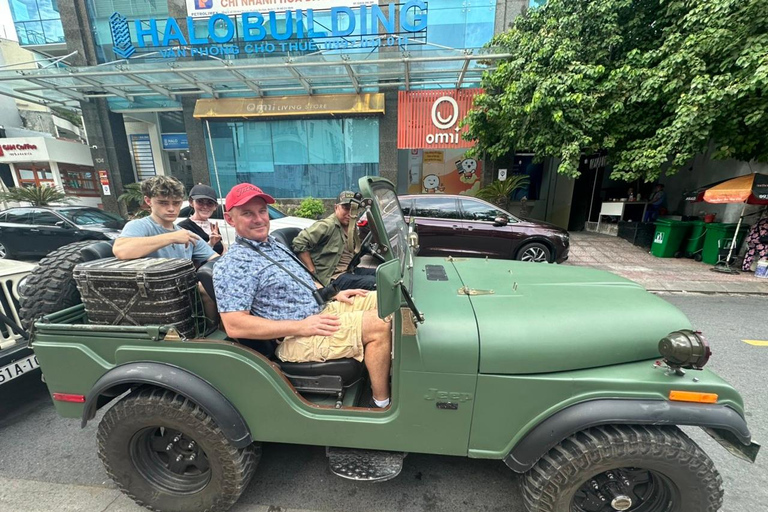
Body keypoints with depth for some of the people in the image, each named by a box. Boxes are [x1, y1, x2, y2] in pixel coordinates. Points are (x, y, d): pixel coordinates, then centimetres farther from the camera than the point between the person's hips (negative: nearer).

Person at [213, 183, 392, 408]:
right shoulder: (231, 265, -13)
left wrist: (334, 294, 7)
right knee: (378, 325, -21)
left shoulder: (276, 244, 14)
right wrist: (302, 326, -23)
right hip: (296, 338, -9)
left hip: (323, 309, 9)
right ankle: (381, 403, -4)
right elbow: (234, 326, -20)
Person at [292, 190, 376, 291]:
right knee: (374, 282, -26)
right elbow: (299, 242, -16)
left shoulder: (352, 227, 14)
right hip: (334, 277, -9)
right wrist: (312, 271, -15)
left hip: (350, 271, 9)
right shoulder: (327, 225, -11)